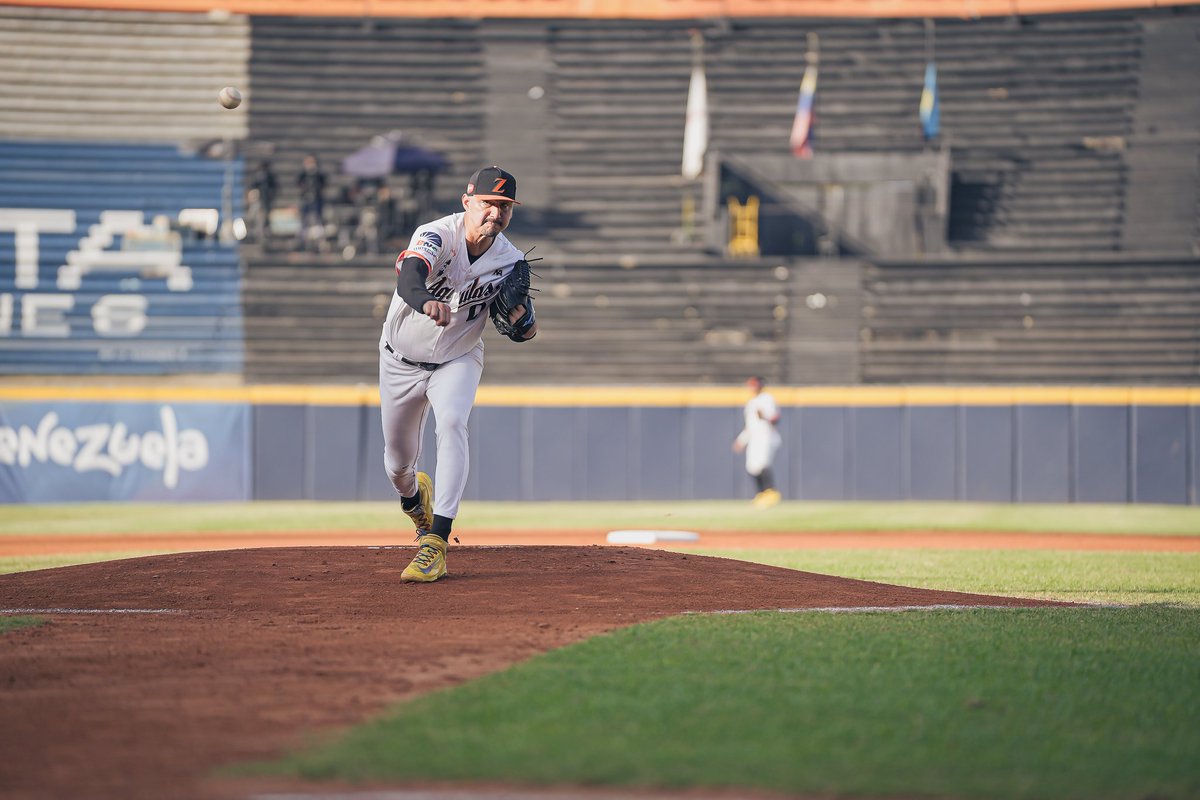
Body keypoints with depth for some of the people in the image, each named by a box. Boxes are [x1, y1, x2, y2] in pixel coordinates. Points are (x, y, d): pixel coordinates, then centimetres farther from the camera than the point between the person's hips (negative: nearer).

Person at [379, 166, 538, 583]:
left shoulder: (510, 261, -13)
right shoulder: (437, 235, -25)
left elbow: (526, 331, -6)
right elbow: (408, 278, -46)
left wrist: (522, 322, -31)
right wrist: (427, 302, -69)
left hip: (457, 361, 1)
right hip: (401, 361, -1)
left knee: (452, 424, -29)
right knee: (398, 462, 10)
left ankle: (436, 543, -31)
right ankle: (415, 498, 50)